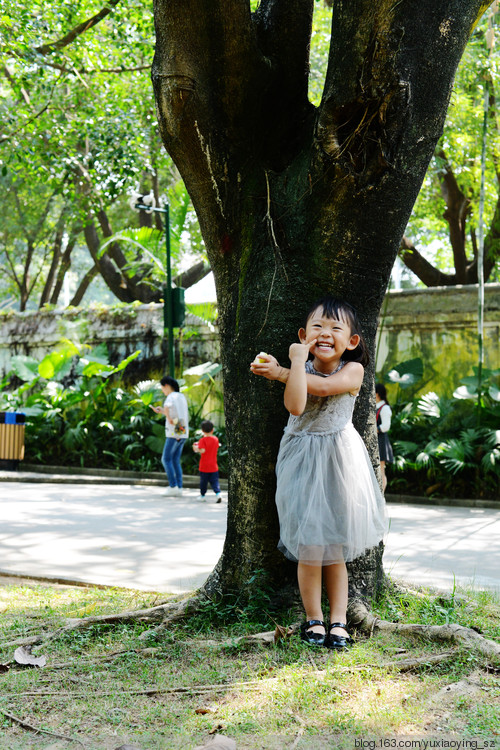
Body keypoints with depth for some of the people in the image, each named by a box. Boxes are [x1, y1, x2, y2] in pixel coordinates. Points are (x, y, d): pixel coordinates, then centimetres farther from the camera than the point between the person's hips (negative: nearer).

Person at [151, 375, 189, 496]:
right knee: (175, 460, 11)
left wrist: (169, 418, -19)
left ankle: (173, 486, -6)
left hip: (174, 433, -8)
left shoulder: (171, 396, -11)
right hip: (183, 433, 8)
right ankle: (179, 487, 7)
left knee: (166, 459, 0)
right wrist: (161, 412, 22)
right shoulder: (182, 397, 15)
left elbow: (167, 406, -35)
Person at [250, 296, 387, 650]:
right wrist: (297, 362, -21)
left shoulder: (352, 370, -6)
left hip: (339, 461, -1)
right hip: (303, 461, 1)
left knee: (334, 549, 6)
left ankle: (338, 620, 17)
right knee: (308, 548, 0)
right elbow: (295, 406, -23)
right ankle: (313, 619, 17)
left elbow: (323, 386, -25)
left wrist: (282, 372, -18)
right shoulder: (300, 367, -3)